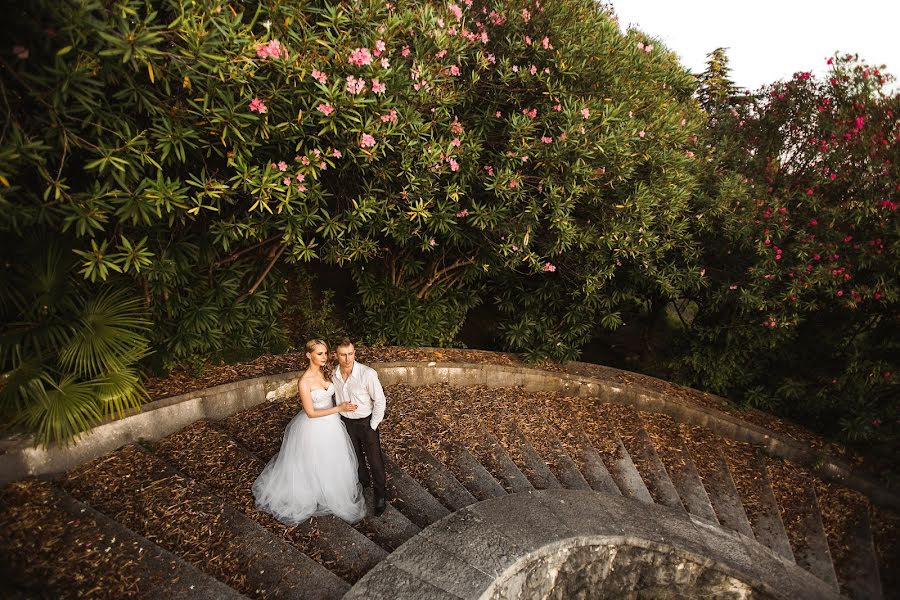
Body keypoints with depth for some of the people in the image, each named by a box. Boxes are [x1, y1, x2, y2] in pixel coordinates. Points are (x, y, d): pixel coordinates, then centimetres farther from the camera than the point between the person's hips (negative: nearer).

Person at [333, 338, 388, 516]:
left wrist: (373, 426, -14)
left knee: (375, 460, 8)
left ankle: (380, 496, 27)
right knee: (355, 456, 26)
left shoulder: (368, 374, -29)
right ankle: (363, 481, 52)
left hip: (366, 422, -5)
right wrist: (340, 418, 8)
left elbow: (380, 401, -19)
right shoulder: (334, 375, -13)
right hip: (346, 421, 5)